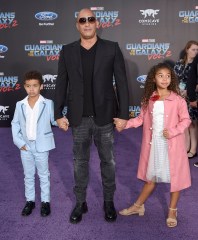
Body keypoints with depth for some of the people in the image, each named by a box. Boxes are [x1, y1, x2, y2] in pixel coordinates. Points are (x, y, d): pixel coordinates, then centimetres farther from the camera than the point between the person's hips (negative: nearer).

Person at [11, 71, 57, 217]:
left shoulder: (48, 104, -9)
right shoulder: (20, 105, -1)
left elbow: (54, 120, -6)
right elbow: (15, 124, 4)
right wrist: (18, 141, -4)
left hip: (42, 146, -3)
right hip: (25, 146, 3)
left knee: (43, 175, 11)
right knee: (28, 175, 15)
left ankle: (45, 201, 24)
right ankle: (30, 201, 30)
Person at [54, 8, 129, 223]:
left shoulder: (112, 48, -2)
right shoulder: (67, 51, 3)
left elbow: (121, 83, -3)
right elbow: (61, 84, 5)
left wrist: (123, 114, -7)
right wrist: (59, 114, 1)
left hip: (105, 116, -1)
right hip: (78, 118, 2)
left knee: (108, 161, 11)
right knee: (80, 162, 13)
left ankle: (109, 202, 29)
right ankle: (80, 203, 28)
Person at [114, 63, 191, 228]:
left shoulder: (178, 100, -10)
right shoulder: (148, 100, 1)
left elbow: (186, 120, -5)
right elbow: (141, 119, 5)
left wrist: (173, 131, -19)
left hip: (172, 145, -3)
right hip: (153, 144, 3)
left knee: (175, 176, 8)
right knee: (151, 176, 17)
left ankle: (172, 211, 28)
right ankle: (138, 206, 33)